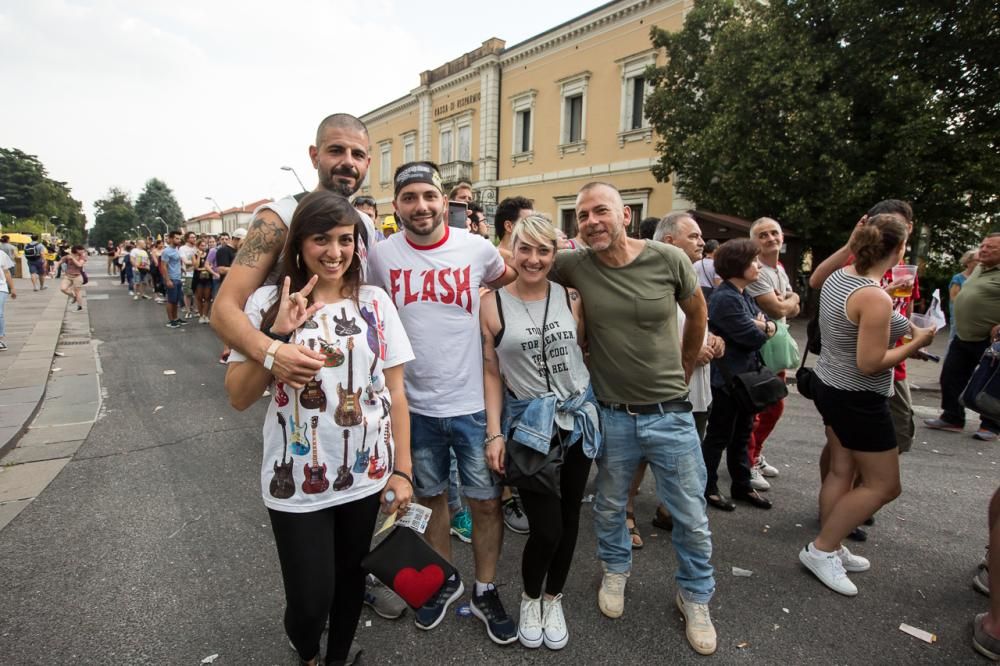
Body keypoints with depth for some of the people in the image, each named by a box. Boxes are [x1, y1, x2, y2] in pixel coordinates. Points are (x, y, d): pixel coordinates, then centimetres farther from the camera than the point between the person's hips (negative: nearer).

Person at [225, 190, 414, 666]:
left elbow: (395, 392, 1)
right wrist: (276, 336, -19)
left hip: (367, 477, 2)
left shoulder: (375, 301, -1)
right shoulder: (268, 302, -6)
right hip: (297, 483, -1)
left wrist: (402, 470, -1)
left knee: (351, 584, 18)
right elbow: (239, 398, -6)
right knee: (309, 601, 7)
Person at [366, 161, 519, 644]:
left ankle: (485, 591, 33)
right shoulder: (380, 256, -5)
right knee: (431, 497, 18)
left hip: (473, 403, -1)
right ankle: (444, 581, 42)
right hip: (416, 404, 1)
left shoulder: (477, 249, -7)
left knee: (486, 502, 9)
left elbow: (510, 279, 15)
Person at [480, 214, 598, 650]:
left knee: (569, 517, 12)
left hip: (578, 417, 3)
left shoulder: (571, 298, 0)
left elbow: (589, 350, 10)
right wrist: (494, 433, -8)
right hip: (528, 423, -3)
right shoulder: (493, 304, -7)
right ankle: (530, 598, 29)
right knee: (546, 528, -4)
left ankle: (554, 598, 38)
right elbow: (491, 372, -4)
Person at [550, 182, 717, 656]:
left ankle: (695, 596, 39)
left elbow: (697, 315, 7)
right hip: (611, 415, 1)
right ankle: (615, 571, 49)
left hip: (670, 414, 0)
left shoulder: (669, 260, -11)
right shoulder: (574, 265, -10)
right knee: (609, 508, 20)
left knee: (692, 519, 12)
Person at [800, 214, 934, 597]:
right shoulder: (876, 298, -26)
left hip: (829, 386, 9)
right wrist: (917, 343, -11)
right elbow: (870, 364, -25)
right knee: (884, 484, 7)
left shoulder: (838, 278, -2)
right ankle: (821, 549, 12)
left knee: (841, 472, 17)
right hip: (858, 400, -9)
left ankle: (832, 550, 29)